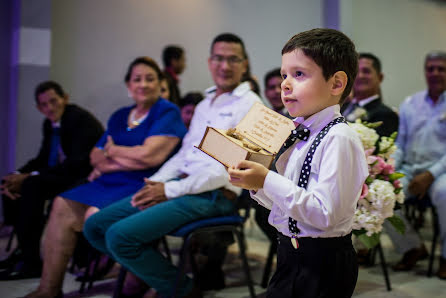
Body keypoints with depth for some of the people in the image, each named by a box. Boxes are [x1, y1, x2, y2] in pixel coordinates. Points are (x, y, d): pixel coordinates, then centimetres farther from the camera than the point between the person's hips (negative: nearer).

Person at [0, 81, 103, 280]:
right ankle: (25, 248, 5)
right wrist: (18, 176, -9)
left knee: (32, 185, -29)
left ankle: (31, 262, -24)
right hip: (64, 175, 9)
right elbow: (43, 159, 13)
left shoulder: (81, 119, -16)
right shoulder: (50, 123, 10)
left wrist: (29, 176, -26)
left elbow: (76, 163, -25)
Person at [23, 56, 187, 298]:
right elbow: (96, 155, 15)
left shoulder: (168, 112, -4)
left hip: (143, 187, -8)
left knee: (95, 215, -28)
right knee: (63, 206, -7)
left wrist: (112, 151, -1)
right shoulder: (120, 117, 19)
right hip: (109, 183, 8)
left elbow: (150, 156, -17)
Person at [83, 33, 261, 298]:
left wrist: (171, 190, -14)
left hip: (213, 196, -8)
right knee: (95, 226, 1)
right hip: (182, 185, 9)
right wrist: (156, 182, 1)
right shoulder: (204, 105, 22)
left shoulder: (249, 104, -6)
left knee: (120, 235, -22)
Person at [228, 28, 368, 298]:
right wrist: (256, 184, -5)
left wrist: (268, 181, -26)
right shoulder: (297, 133, 5)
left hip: (323, 265, -7)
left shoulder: (339, 139, -19)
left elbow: (325, 214, -26)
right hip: (291, 255, 7)